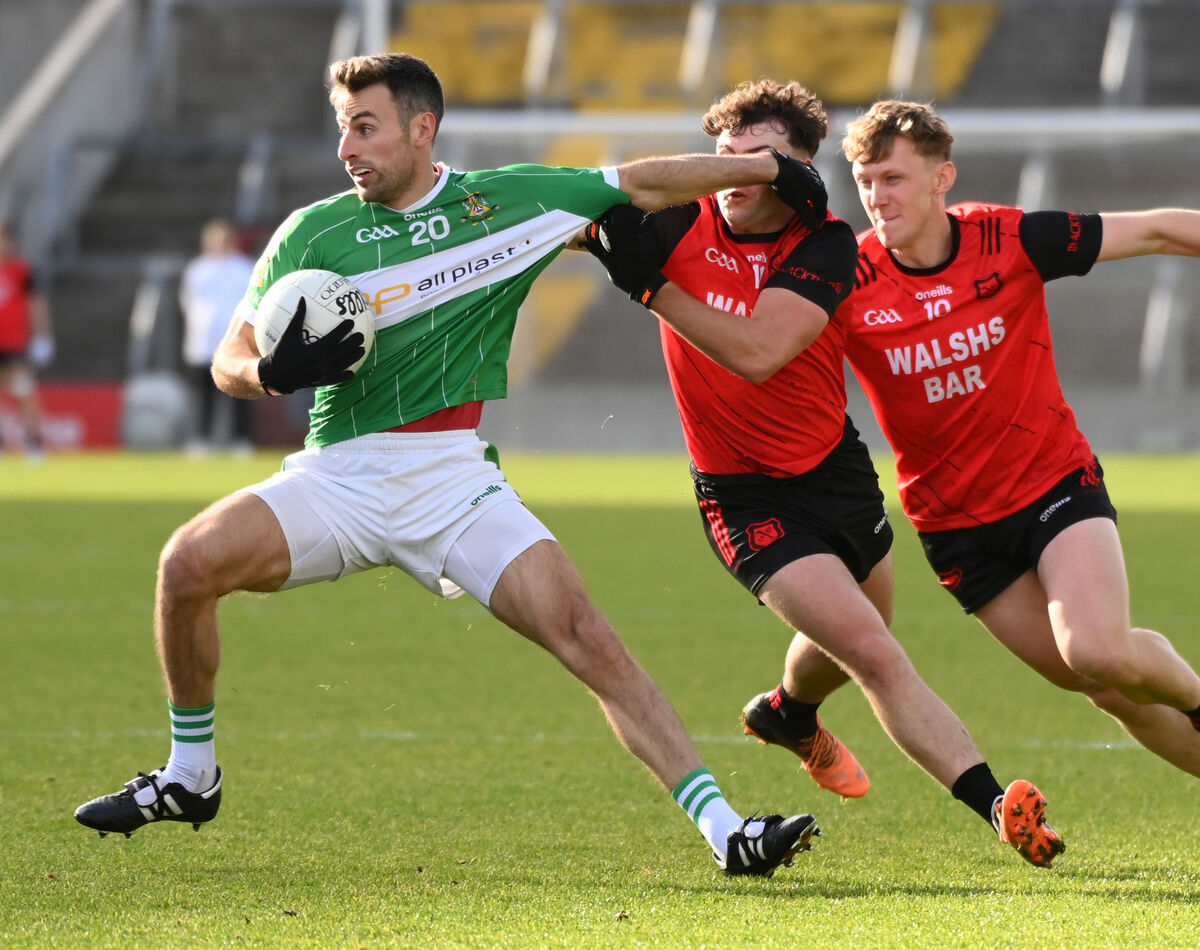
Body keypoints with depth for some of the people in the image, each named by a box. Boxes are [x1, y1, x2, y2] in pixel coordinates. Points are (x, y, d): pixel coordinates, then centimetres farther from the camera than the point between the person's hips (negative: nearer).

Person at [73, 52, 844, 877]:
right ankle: (191, 778, 1)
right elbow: (230, 361, 4)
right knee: (190, 563, -23)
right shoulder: (313, 234, 3)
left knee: (583, 633, -18)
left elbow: (644, 183, 14)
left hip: (456, 480, -1)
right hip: (339, 476, 1)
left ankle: (725, 831, -16)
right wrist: (275, 372, -18)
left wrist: (767, 167, 13)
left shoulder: (512, 200, 4)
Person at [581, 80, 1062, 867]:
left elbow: (757, 351, -30)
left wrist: (648, 284, -32)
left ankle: (789, 713, 61)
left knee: (848, 644, 27)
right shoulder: (681, 226, -12)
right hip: (749, 498, -3)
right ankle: (996, 806, -20)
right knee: (874, 653, -18)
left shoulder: (826, 246, -16)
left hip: (839, 473, 3)